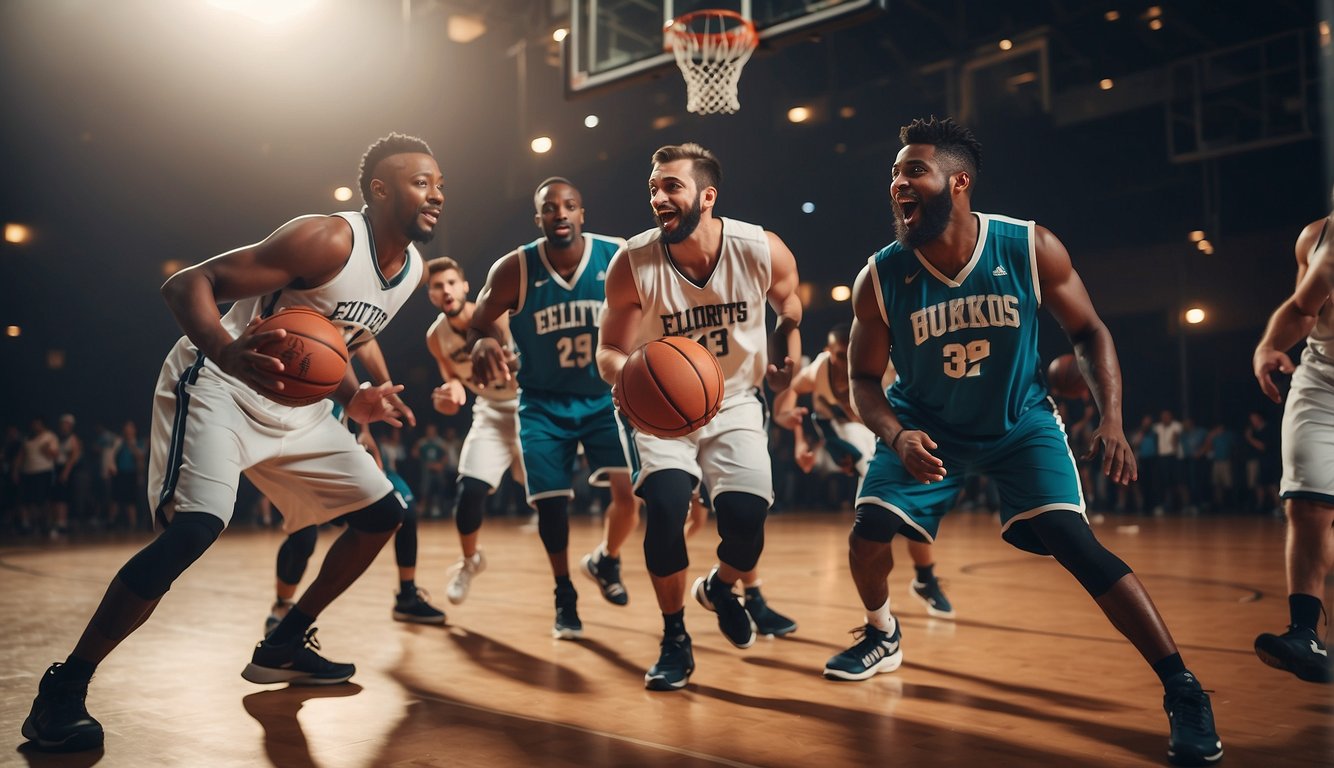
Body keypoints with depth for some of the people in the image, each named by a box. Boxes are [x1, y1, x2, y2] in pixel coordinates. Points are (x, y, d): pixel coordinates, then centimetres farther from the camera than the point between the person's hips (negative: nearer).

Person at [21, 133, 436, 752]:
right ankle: (62, 690, -12)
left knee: (382, 514, 9)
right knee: (196, 527, -28)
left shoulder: (411, 269, 4)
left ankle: (283, 648, 21)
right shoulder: (329, 239, -22)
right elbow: (187, 283, -25)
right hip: (218, 387, -9)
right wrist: (229, 355, -44)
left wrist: (354, 398, 2)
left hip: (294, 403, 9)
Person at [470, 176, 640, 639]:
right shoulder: (515, 269, -15)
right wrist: (485, 344, -23)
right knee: (552, 501, -2)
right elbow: (481, 321, -1)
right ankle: (565, 598, 23)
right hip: (544, 403, 0)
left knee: (630, 491, -13)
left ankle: (605, 560, 20)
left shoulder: (621, 259, -13)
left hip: (605, 397, 1)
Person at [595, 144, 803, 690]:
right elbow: (609, 351, -13)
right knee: (665, 507, -22)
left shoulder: (763, 251, -17)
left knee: (746, 517, -14)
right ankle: (675, 641, 2)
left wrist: (788, 353, -3)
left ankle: (719, 588, 25)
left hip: (735, 403, 1)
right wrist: (626, 375, -34)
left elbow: (789, 306, 8)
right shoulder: (632, 264, -21)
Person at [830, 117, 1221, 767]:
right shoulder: (880, 279, -19)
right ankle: (883, 638, 24)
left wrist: (1112, 420, -19)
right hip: (926, 425, 2)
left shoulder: (1032, 249, -21)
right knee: (869, 529, -9)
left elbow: (1088, 332, -7)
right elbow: (864, 378, -7)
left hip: (1020, 422, -2)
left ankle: (1183, 691, -5)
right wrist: (896, 436, -27)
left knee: (1074, 543, -16)